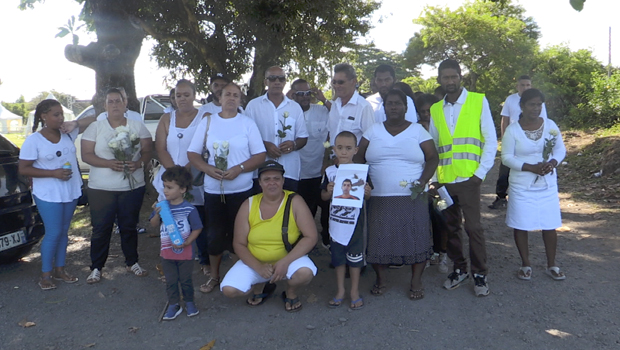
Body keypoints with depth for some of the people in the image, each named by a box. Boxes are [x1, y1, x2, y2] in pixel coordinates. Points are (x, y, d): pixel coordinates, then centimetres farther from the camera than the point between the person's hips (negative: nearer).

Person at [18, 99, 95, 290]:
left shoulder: (68, 132, 1)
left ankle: (59, 269, 26)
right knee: (53, 233, -3)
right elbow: (23, 169, -10)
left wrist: (75, 122, -13)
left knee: (63, 231, 13)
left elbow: (94, 119, 5)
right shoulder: (33, 140, -10)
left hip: (71, 192, 5)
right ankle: (45, 274, 14)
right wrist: (53, 173, -18)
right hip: (48, 195, -5)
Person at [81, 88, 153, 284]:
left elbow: (147, 151, 2)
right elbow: (86, 155, -4)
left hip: (133, 186, 1)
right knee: (101, 229, 3)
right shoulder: (95, 128, 3)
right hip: (101, 189, -1)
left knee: (129, 227, 11)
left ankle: (132, 263, 26)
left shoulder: (138, 126, 6)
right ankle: (96, 268, 16)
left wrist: (139, 162, -20)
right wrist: (109, 163, -20)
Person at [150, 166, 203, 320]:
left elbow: (197, 228, -12)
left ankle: (189, 302, 33)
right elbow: (153, 224, 1)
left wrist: (186, 242, -21)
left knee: (185, 279, 13)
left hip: (184, 252, -3)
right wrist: (157, 214, -19)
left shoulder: (189, 209, -17)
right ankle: (173, 305, 28)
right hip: (167, 251, 3)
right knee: (170, 281, 13)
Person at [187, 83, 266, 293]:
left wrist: (239, 169, -18)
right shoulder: (207, 122, 6)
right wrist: (207, 168, -14)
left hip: (241, 190, -1)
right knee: (214, 235, 8)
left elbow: (260, 155, -3)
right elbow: (192, 153, 5)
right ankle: (214, 276, 26)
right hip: (213, 189, 2)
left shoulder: (247, 124, 1)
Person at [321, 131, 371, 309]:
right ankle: (340, 291, 30)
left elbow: (367, 196, 2)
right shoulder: (330, 171, -2)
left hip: (355, 222, -1)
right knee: (338, 258, 13)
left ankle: (355, 291, 27)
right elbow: (323, 196, 3)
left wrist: (367, 192, -19)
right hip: (336, 222, 2)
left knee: (355, 258, 10)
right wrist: (328, 192, -18)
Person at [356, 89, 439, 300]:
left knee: (416, 237, -3)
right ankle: (380, 280, 19)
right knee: (379, 237, 1)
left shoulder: (418, 130, 5)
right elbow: (359, 160, 8)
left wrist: (423, 180, -13)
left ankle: (416, 282, 13)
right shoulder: (373, 131, 9)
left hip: (412, 198, -1)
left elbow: (432, 158, 2)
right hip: (379, 199, 1)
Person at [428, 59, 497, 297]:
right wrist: (433, 178, 5)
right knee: (450, 227, 11)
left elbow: (491, 140, 0)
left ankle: (480, 275, 14)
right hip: (443, 179, 4)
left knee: (473, 227, -3)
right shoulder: (435, 109, 12)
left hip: (468, 178, -4)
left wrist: (481, 172, -7)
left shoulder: (478, 101, 2)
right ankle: (459, 269, 27)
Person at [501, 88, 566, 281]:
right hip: (522, 187, -2)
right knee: (521, 225, 4)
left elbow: (560, 149, 6)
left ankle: (551, 265, 24)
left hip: (548, 185, 3)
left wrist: (552, 163, -15)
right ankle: (525, 264, 21)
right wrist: (531, 168, -21)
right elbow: (507, 157, -10)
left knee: (550, 225, 8)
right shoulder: (512, 129, -8)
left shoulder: (550, 125, 1)